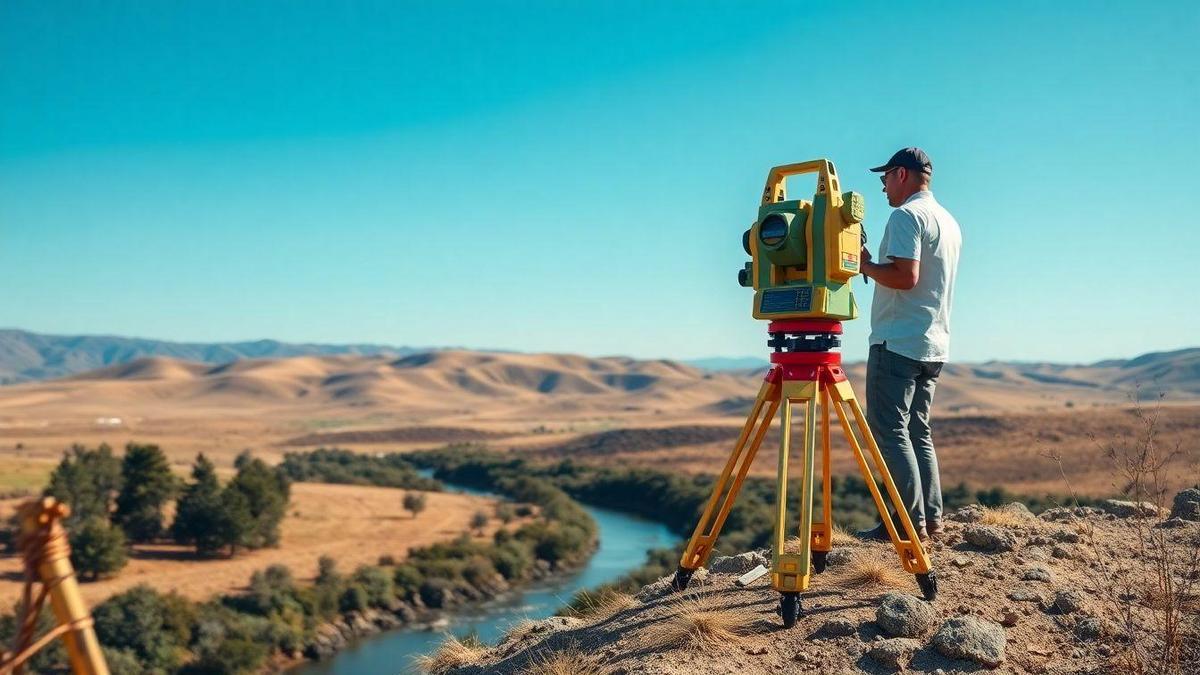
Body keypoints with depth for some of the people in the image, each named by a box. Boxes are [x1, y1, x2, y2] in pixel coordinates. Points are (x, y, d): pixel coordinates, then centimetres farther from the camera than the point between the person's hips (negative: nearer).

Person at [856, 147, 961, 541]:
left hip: (898, 342, -9)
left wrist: (865, 265, -7)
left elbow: (906, 276, -21)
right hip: (935, 345, 10)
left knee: (889, 430, -7)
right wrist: (875, 266, 20)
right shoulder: (949, 221, 20)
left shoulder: (906, 215, -10)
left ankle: (911, 521, -8)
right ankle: (931, 519, 12)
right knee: (918, 431, 12)